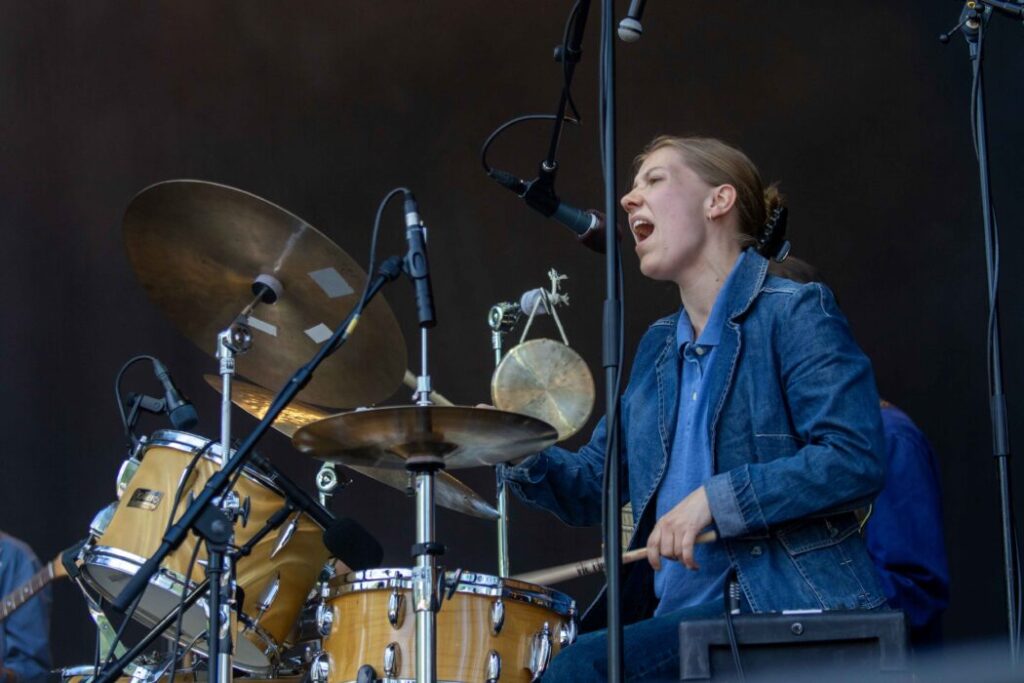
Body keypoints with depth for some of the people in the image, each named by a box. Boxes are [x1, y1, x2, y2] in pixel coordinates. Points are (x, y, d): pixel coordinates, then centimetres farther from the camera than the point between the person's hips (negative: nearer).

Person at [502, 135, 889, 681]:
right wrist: (523, 456, 1)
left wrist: (715, 498, -21)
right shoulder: (657, 349, 21)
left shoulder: (794, 314, -4)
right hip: (675, 614, 8)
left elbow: (856, 461, -15)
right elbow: (593, 484, 22)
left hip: (786, 612, -8)